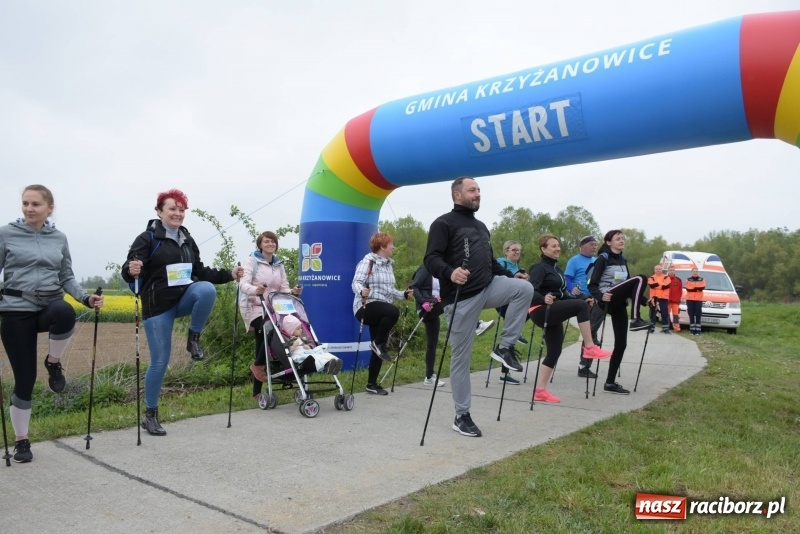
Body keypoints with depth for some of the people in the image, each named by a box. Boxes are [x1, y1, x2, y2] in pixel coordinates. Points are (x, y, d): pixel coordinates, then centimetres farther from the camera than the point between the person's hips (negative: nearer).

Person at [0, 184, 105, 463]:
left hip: (51, 307, 2)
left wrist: (87, 298, -5)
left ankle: (53, 363, -6)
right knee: (24, 378, -1)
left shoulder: (59, 238, 8)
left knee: (65, 313, -38)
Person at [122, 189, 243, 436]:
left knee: (208, 289, -31)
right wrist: (131, 271, -40)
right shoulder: (148, 238, -7)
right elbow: (128, 270, -15)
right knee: (160, 360, -4)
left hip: (184, 297, 4)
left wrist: (229, 275, 8)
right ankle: (150, 415, 16)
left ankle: (194, 338, -8)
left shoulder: (187, 239, 11)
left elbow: (199, 271, 17)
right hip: (158, 304, -4)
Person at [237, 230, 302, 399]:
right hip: (255, 308, -6)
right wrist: (256, 290, -37)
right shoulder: (251, 261, -3)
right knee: (271, 332, -29)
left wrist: (293, 291, -12)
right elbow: (243, 284, -16)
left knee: (262, 343, 5)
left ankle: (257, 392, 10)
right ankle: (258, 365, -3)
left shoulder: (279, 264, 15)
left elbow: (284, 288, 11)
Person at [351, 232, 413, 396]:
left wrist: (404, 294, 6)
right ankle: (378, 344, -15)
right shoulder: (368, 261, -8)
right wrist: (361, 291, -41)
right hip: (367, 307, -8)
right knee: (394, 311, -35)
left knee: (378, 348, 7)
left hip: (382, 312, 8)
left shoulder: (389, 264, 15)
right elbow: (356, 282, -19)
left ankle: (372, 384, 17)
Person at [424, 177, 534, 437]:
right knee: (461, 357, -1)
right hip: (461, 297, -6)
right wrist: (449, 273, -36)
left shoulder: (481, 226, 20)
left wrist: (510, 278, 14)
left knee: (525, 288, -19)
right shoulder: (444, 224, -5)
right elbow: (431, 259, -16)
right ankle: (462, 416, 13)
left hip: (488, 288, 7)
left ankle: (504, 347, -6)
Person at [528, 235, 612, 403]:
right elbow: (531, 291, -21)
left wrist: (585, 298, 6)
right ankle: (589, 347, -17)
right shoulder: (539, 267, -8)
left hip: (553, 313, 9)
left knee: (554, 351, 5)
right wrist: (544, 298, -42)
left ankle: (540, 391, 9)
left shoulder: (556, 268, 20)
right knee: (581, 306, -23)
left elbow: (563, 294, 19)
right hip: (541, 311, -9)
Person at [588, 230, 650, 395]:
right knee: (640, 278, -23)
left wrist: (644, 299, 14)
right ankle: (636, 320, -27)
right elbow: (592, 285, -11)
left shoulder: (623, 260, 19)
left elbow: (629, 286, 24)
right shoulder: (603, 259, -4)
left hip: (619, 303, 7)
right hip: (608, 300, -7)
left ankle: (610, 383, 7)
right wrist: (600, 296, -30)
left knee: (621, 343, 1)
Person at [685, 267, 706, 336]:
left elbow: (702, 287, -8)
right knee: (691, 315, 0)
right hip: (690, 299, 0)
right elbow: (688, 288, -6)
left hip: (698, 299, 0)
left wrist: (693, 288, -16)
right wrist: (698, 288, -10)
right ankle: (692, 330, 2)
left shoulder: (702, 280, 12)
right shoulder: (688, 279, 10)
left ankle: (698, 330, -5)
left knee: (698, 314, -4)